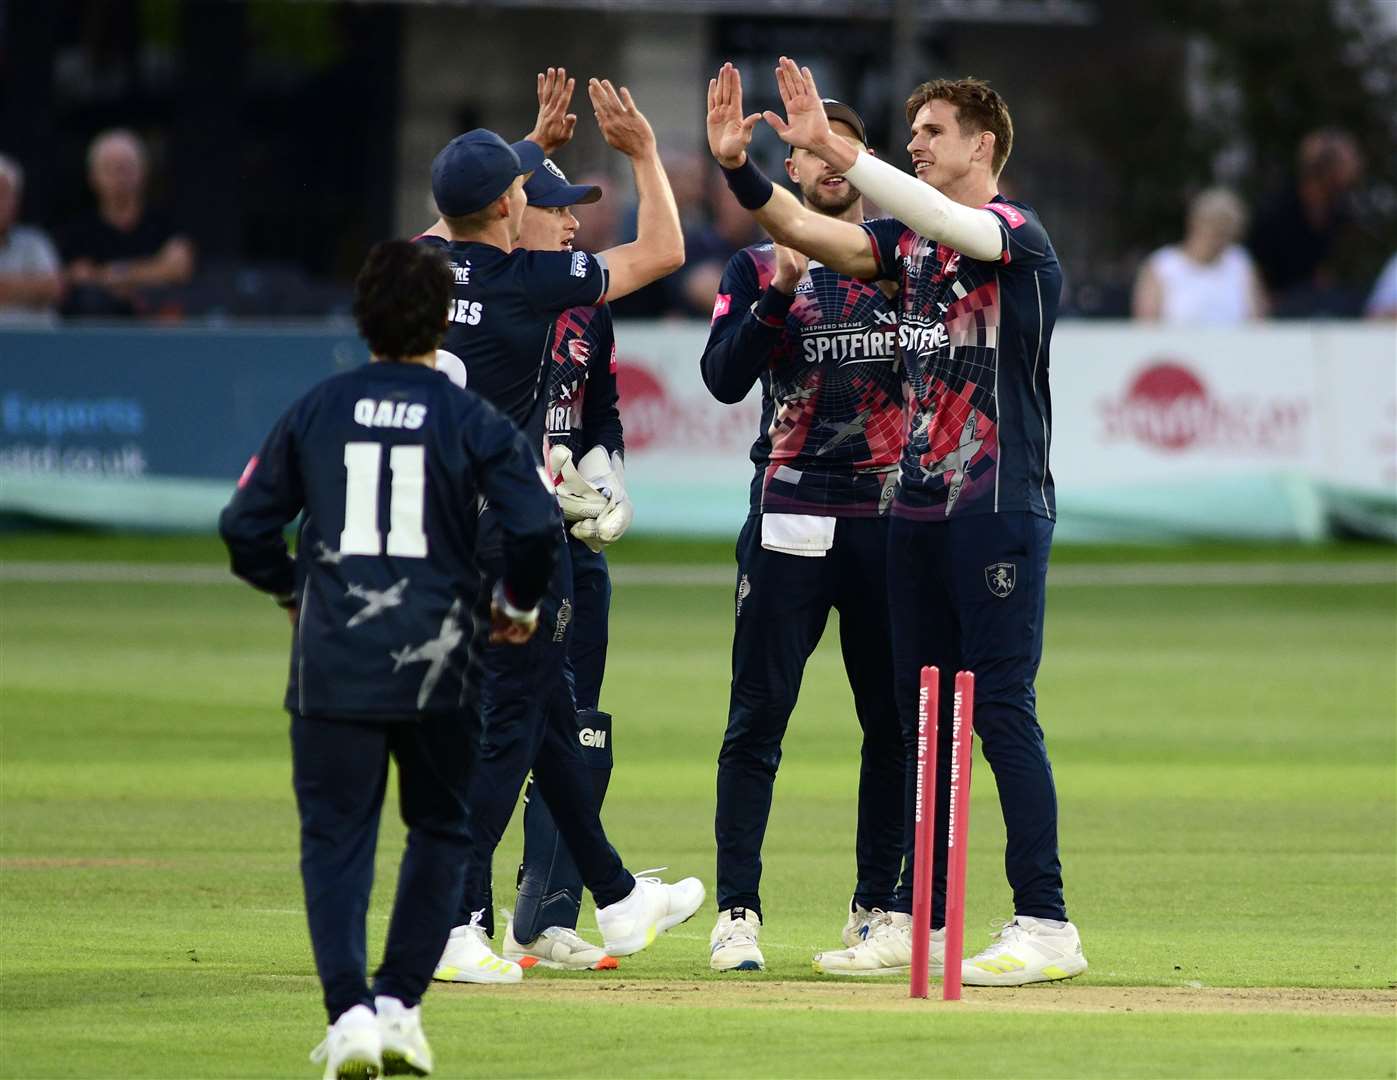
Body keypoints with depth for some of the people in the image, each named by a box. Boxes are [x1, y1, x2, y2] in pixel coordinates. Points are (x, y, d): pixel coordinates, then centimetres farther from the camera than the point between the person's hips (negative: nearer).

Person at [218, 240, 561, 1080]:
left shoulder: (316, 411, 5)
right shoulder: (471, 419, -1)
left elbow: (246, 527, 5)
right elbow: (537, 526, -10)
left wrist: (291, 588, 23)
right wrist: (520, 605, 9)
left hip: (332, 661, 1)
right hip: (433, 664, -1)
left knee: (336, 836, 4)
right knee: (440, 830, 16)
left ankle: (349, 1012, -12)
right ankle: (399, 1004, 8)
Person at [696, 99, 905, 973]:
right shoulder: (758, 268, 9)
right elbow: (724, 378, -5)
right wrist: (779, 294, -17)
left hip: (890, 516, 1)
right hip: (790, 518, -1)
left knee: (896, 720, 4)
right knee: (758, 717, -5)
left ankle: (879, 907, 13)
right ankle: (738, 910, -2)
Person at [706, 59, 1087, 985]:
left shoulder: (1019, 234, -9)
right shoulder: (913, 239, 15)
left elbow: (952, 224, -29)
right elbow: (806, 231, 7)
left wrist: (832, 151, -37)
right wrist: (738, 166, -10)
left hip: (1000, 507, -8)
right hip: (919, 509, 8)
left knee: (1002, 709, -10)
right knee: (922, 719, 10)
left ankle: (1046, 924, -8)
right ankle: (918, 923, 15)